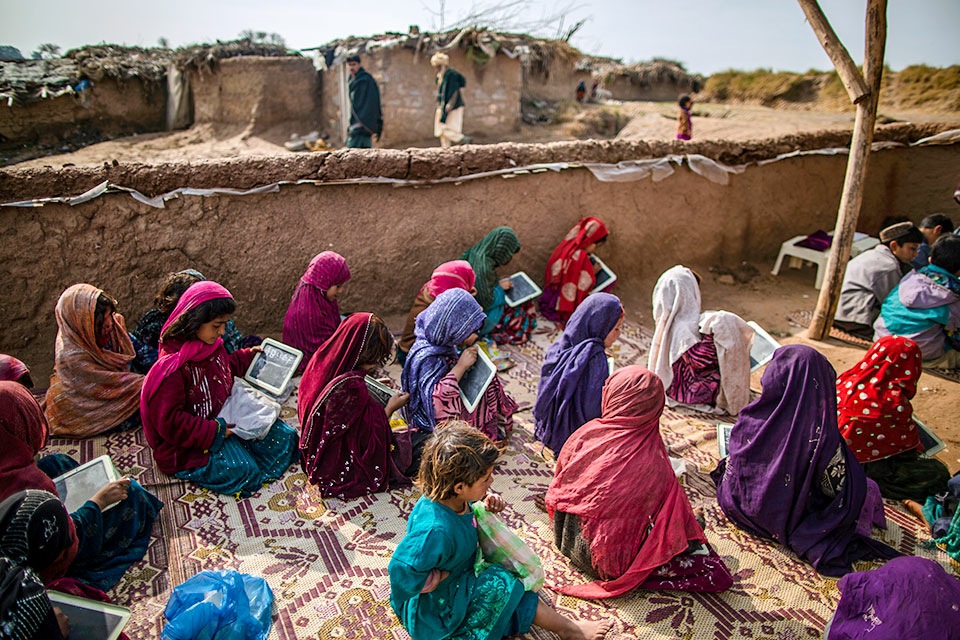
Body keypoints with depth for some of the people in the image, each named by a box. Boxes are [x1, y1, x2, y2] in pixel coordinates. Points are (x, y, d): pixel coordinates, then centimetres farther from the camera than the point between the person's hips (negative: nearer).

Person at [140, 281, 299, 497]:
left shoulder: (213, 346, 1)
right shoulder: (171, 369, -26)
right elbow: (169, 423, -24)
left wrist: (249, 356, 20)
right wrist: (214, 431, -25)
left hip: (223, 420, 8)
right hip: (187, 445, -7)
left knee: (285, 437, -2)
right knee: (242, 470, -24)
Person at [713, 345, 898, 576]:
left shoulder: (751, 419, -20)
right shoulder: (821, 436, -29)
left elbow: (732, 467, -6)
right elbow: (839, 491, -14)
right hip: (787, 521, -3)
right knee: (868, 489, 16)